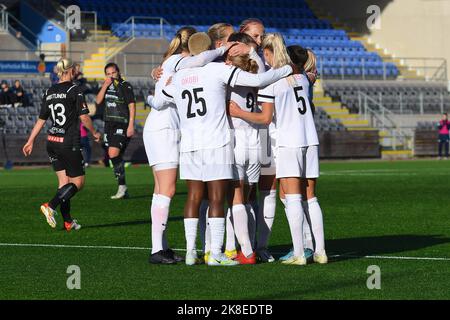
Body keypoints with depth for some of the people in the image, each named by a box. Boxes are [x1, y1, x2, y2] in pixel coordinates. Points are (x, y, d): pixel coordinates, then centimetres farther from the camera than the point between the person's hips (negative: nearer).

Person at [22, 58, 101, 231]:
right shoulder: (74, 90, -9)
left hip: (52, 142, 7)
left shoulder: (49, 92, 8)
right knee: (78, 182, 0)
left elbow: (41, 119, 11)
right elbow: (84, 117, -11)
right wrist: (94, 133, 6)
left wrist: (30, 141, 20)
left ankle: (68, 221, 10)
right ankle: (50, 206, -17)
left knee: (63, 181, 12)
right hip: (69, 143, -7)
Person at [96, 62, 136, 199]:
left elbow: (132, 105, -9)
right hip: (109, 125, 7)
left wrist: (131, 125, -15)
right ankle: (123, 192, 11)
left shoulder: (125, 86, -5)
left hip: (122, 125, -7)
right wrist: (105, 85, -6)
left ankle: (122, 186, -14)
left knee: (114, 153, -22)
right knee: (115, 157, 6)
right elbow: (98, 101, 5)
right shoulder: (107, 86, 15)